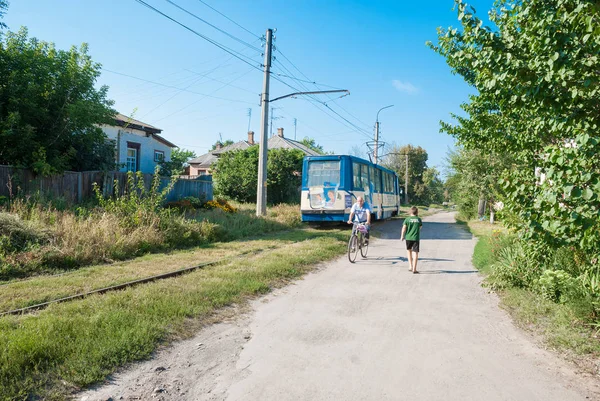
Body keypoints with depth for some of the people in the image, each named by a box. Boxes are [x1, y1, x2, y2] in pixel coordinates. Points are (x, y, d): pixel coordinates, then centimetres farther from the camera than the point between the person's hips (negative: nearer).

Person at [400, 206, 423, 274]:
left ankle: (411, 266, 18)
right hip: (416, 238, -1)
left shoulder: (407, 219, -1)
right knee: (415, 253, -1)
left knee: (409, 250, 22)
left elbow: (404, 228, -6)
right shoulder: (419, 219, 3)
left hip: (408, 237, 1)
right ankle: (414, 269, -5)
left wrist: (402, 236, 5)